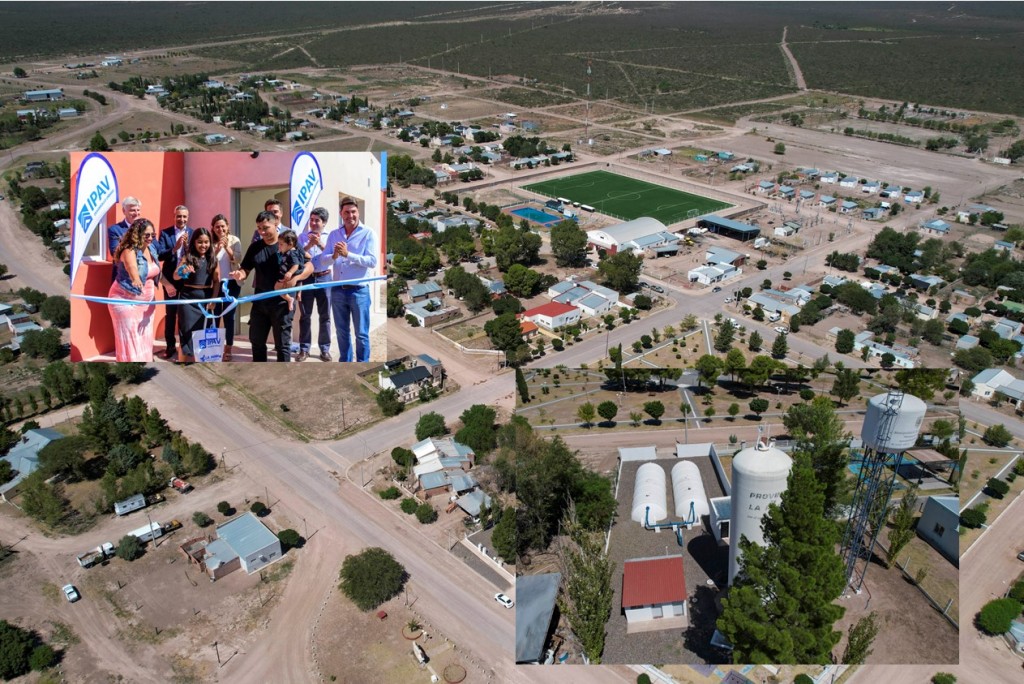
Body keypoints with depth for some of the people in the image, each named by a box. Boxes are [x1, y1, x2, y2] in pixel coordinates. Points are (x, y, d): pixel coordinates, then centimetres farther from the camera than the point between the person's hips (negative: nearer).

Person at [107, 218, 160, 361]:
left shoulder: (151, 249, 3)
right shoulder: (129, 251, -20)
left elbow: (156, 273, 14)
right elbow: (132, 267, -43)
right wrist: (136, 280, -62)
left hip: (146, 300, 7)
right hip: (126, 300, -7)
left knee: (144, 337, 12)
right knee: (130, 338, -4)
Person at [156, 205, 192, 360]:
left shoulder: (193, 233, 1)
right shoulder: (165, 233, -1)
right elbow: (160, 255, -11)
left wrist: (187, 245, -23)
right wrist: (174, 248, -26)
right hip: (170, 279, 0)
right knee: (170, 314, 7)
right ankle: (170, 347, 14)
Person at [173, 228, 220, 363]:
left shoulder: (213, 259, 7)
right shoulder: (188, 257, -2)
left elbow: (217, 281, 7)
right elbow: (175, 276, -15)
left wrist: (213, 299, -4)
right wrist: (182, 272, -37)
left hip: (206, 299, 3)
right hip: (188, 299, -3)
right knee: (188, 333, -4)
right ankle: (185, 360, -1)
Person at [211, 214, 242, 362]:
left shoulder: (235, 241, -2)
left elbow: (239, 260, -11)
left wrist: (227, 248, -23)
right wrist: (216, 250, -22)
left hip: (231, 283, -1)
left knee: (229, 316, 3)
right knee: (215, 315, 4)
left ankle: (228, 348, 10)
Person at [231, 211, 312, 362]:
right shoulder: (255, 247, 7)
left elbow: (309, 266, -5)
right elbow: (246, 270, 9)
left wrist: (295, 278, -23)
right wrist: (240, 274, -16)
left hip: (282, 301, -5)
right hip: (260, 300, 5)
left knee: (282, 343, 1)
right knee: (256, 340, 14)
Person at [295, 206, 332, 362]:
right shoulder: (303, 236, 6)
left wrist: (321, 245, -21)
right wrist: (308, 245, -16)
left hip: (324, 278, 0)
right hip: (307, 278, 0)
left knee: (325, 315, 4)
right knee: (305, 315, 3)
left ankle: (325, 349, 11)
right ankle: (304, 349, 10)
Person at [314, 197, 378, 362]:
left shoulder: (367, 233, -5)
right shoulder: (333, 234, 8)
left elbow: (373, 261, -16)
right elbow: (322, 261, 2)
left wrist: (348, 254, -22)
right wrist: (333, 256, -19)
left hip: (359, 291, -4)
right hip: (338, 290, 4)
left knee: (361, 334, 3)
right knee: (341, 332, 15)